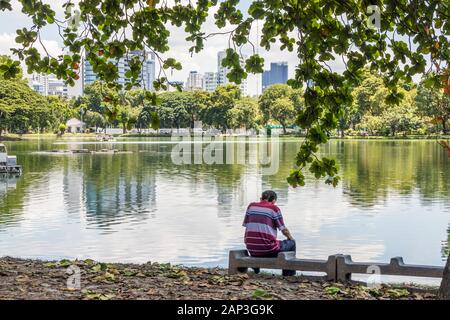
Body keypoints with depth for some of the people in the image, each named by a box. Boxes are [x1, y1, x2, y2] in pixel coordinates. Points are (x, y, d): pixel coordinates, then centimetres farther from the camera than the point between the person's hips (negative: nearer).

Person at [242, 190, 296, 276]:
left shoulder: (251, 206, 9)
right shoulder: (274, 209, -2)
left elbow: (246, 226, 12)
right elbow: (284, 230, 2)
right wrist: (290, 237, 24)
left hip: (251, 249, 5)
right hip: (268, 250, -5)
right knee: (291, 243, 20)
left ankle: (256, 269, 32)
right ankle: (289, 275, 25)